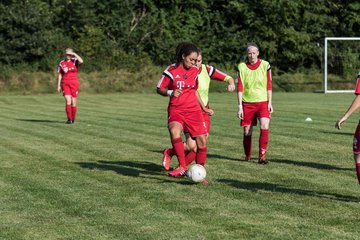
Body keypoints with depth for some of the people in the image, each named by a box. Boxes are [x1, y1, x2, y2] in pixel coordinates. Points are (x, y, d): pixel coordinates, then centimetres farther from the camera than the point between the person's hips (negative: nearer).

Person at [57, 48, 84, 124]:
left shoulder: (74, 61, 2)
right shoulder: (61, 63, 6)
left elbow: (81, 61, -22)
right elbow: (60, 75, 10)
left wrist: (75, 54, -13)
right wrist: (59, 86, 5)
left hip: (74, 83, 0)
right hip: (65, 84, 0)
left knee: (73, 102, 3)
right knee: (68, 101, -15)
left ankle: (73, 119, 17)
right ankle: (69, 118, -13)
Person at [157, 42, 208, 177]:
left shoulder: (195, 71, 8)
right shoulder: (171, 70, -5)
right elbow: (159, 89, 1)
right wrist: (170, 93, -18)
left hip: (193, 110, 4)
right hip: (176, 109, -4)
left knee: (202, 141, -3)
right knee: (174, 131, -33)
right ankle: (182, 167, -29)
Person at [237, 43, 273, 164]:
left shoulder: (265, 65, 1)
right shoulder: (242, 67, -1)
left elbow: (269, 86, 5)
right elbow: (240, 88, -1)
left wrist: (270, 103, 1)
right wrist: (240, 106, -5)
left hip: (262, 102, 0)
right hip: (247, 103, 1)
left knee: (264, 127, -19)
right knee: (247, 132, 4)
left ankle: (262, 156, -11)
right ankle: (247, 157, 22)